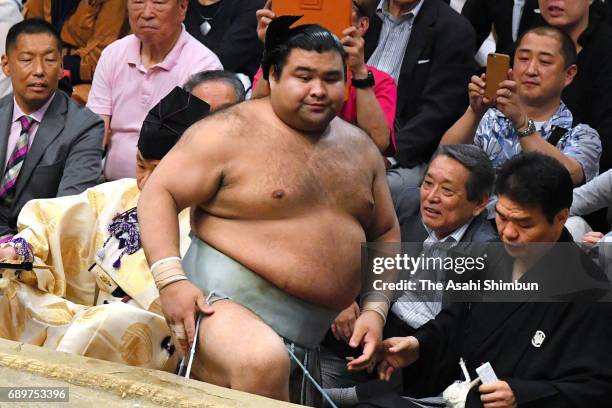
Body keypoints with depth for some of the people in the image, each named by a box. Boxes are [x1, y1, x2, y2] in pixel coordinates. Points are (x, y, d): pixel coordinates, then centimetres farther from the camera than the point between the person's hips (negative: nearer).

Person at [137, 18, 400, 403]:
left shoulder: (360, 148, 13)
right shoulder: (233, 132, -6)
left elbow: (385, 234, 20)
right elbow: (159, 193, -8)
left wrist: (375, 311, 6)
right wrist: (171, 280, -20)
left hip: (312, 336, 7)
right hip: (225, 302, -7)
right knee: (263, 364, -37)